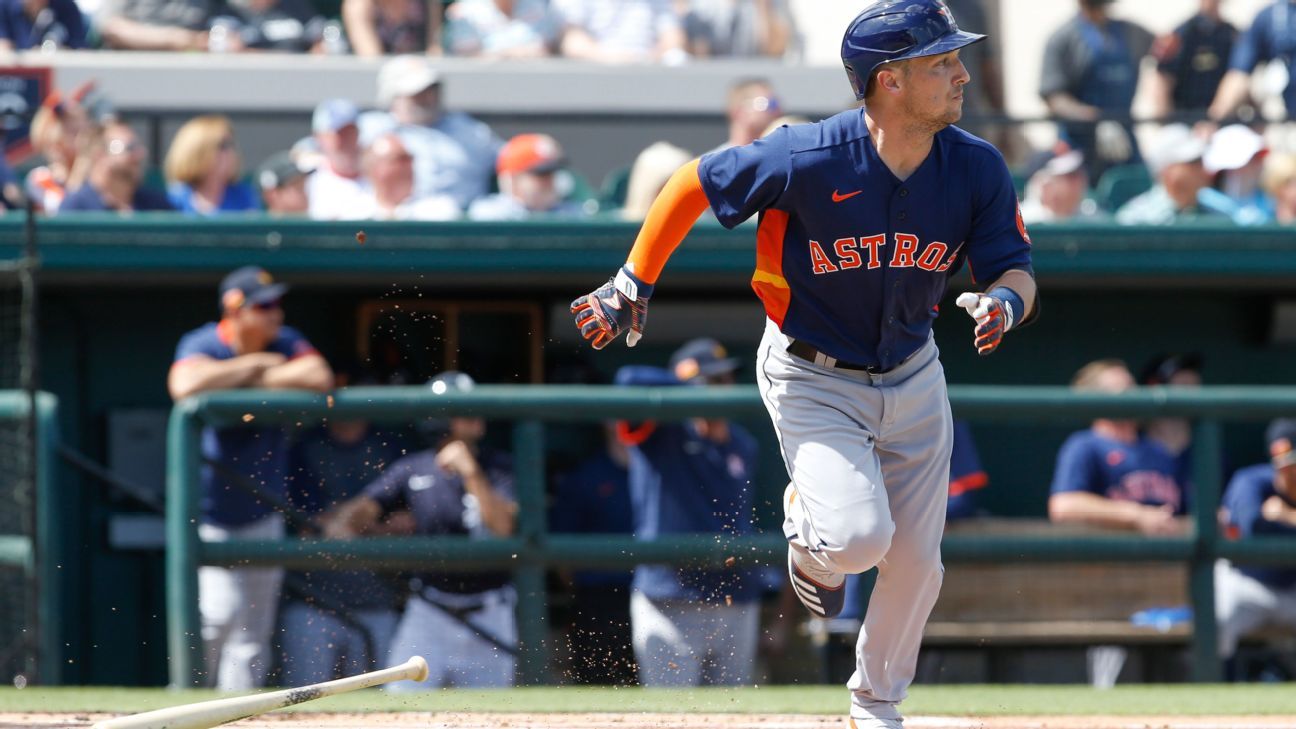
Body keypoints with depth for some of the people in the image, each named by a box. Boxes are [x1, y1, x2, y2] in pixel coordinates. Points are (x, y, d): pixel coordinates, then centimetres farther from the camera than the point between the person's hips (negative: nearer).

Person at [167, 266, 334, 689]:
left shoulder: (285, 344, 0)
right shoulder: (201, 345, -13)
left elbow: (319, 378, -18)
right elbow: (186, 384, -35)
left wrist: (249, 382, -17)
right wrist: (255, 365, -23)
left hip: (261, 513, 5)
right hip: (209, 514, -5)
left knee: (252, 634, 7)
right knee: (218, 614, -20)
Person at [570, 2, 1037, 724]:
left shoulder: (977, 169, -15)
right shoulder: (808, 159, -27)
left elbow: (1016, 271, -9)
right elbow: (693, 184, -12)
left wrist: (1006, 299, -34)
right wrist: (635, 283, -8)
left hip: (912, 376, 4)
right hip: (813, 379, -4)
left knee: (916, 561, 9)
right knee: (857, 536, -23)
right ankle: (807, 530, 16)